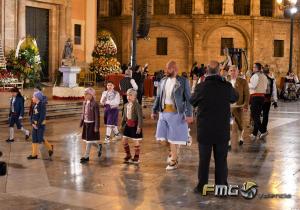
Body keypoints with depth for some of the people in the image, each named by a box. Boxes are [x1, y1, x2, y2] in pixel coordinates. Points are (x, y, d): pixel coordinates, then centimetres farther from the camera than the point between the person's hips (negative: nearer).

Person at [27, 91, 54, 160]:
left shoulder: (42, 105, -16)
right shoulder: (35, 105, 7)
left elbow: (42, 117, -20)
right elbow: (32, 115, 11)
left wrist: (38, 125, -17)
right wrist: (32, 123, -2)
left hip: (41, 125, -8)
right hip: (35, 125, 8)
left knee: (40, 139, -2)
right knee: (34, 139, 7)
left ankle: (50, 147, 21)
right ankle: (34, 154, 14)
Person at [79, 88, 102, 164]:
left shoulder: (94, 104, -16)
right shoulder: (85, 103, 4)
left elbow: (97, 116, -14)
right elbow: (83, 113, 13)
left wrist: (96, 127, -16)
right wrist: (81, 123, 12)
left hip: (92, 123, -7)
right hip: (86, 123, 7)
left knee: (89, 140, -2)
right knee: (87, 140, 14)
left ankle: (86, 156, 7)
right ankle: (99, 147, 37)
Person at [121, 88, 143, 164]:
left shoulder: (137, 105, -16)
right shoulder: (126, 105, 6)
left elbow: (140, 117, -19)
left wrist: (139, 127, -23)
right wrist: (122, 125, 16)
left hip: (135, 125, -7)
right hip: (128, 125, 7)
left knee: (136, 141, 3)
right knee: (124, 140, 9)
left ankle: (136, 158, 16)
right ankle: (128, 156, 26)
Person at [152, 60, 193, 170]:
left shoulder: (183, 81, -5)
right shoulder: (163, 81, 10)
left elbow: (188, 99, -7)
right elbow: (158, 97, 15)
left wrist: (189, 114, -13)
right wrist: (154, 111, 11)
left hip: (176, 113, -5)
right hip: (164, 112, 5)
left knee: (175, 136, 2)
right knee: (168, 135, 9)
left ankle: (174, 160, 15)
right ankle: (173, 153, 34)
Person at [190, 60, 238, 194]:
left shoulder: (201, 87, -12)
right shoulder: (226, 86, -10)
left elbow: (192, 102, 5)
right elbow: (235, 98, 12)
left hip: (204, 130, 0)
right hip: (222, 131, 0)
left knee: (204, 160, 10)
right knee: (221, 160, 10)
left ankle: (201, 187, 18)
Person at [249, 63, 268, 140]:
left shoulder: (256, 75, -11)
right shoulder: (264, 76, 16)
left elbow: (253, 86, -19)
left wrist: (247, 84, -3)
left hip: (255, 97, -9)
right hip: (262, 96, 9)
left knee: (254, 115, -6)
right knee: (257, 115, 12)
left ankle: (263, 131, -15)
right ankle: (254, 134, 16)